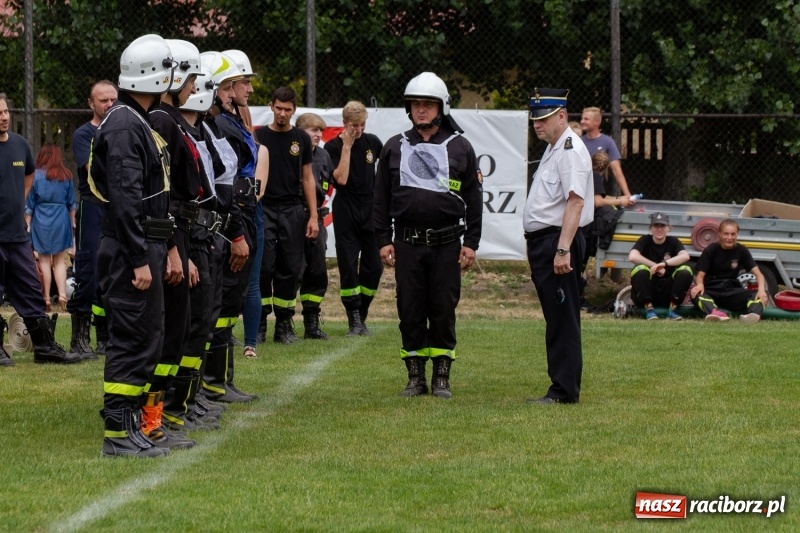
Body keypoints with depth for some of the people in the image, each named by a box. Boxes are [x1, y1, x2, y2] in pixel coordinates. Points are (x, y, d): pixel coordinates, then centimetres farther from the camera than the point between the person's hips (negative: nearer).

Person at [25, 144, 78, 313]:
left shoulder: (36, 176, -3)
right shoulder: (66, 176, 3)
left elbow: (30, 204, -2)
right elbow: (72, 203, 9)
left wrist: (27, 225, 3)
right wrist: (72, 222, 18)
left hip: (41, 221, -1)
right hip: (61, 220, 1)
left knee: (44, 260, 3)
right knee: (60, 260, 6)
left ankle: (46, 299, 2)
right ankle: (62, 295, -8)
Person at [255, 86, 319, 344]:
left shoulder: (301, 139, 8)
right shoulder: (259, 137, 2)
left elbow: (307, 178, 11)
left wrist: (313, 216, 4)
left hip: (293, 210, 2)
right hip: (264, 208, -2)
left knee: (290, 269, 2)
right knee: (264, 267, -7)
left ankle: (284, 324, 9)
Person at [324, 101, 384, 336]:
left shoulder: (372, 142, 5)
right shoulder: (333, 146, -5)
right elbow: (341, 178, -17)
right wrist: (347, 146, -16)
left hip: (371, 209, 3)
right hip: (346, 212, -3)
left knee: (374, 265, 1)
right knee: (348, 266, -6)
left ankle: (362, 316, 13)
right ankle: (354, 320, -2)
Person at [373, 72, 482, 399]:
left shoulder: (460, 148, 5)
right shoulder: (395, 148, 9)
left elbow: (473, 200, 5)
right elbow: (381, 199, 10)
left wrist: (471, 243, -1)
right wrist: (383, 241, 2)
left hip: (447, 243, -1)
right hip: (407, 243, 1)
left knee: (444, 311, 1)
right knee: (410, 311, 3)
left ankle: (442, 378, 7)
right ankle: (415, 377, 10)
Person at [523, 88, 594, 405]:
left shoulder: (570, 149, -13)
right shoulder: (552, 149, 19)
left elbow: (575, 202, -22)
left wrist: (563, 249, -28)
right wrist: (540, 248, 16)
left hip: (559, 241, -10)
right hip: (541, 242, 10)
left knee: (563, 318, -8)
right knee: (555, 318, 12)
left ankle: (565, 391, -7)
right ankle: (561, 387, 17)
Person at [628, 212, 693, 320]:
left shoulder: (673, 241, 4)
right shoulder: (645, 241, 0)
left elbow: (685, 256, -17)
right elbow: (632, 256, -20)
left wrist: (664, 263, -30)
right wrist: (656, 266, -22)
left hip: (667, 292, 1)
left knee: (686, 270, -22)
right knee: (640, 269, -30)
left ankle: (672, 309, -15)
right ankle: (649, 309, -21)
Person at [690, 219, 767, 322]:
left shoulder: (741, 250, 3)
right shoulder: (711, 250, -1)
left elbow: (757, 273, -4)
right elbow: (700, 274, -6)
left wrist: (761, 289, -25)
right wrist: (699, 285, -31)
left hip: (731, 292, 2)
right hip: (710, 291, -2)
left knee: (758, 295, -24)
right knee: (696, 294, -36)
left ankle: (753, 313, -56)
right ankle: (714, 312, -65)